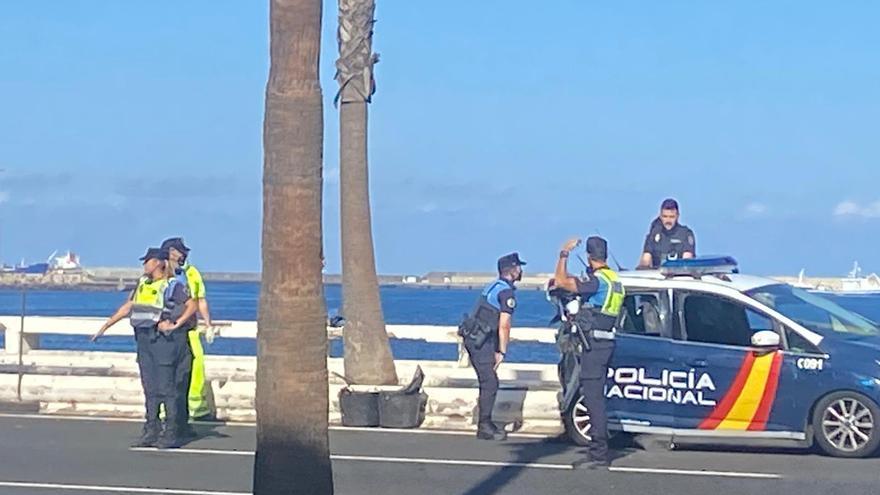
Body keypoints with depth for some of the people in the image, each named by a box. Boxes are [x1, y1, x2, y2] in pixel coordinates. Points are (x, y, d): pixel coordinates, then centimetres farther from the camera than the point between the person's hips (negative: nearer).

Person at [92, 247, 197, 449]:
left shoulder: (172, 285, -5)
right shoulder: (143, 283, 16)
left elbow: (192, 305, -10)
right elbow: (127, 307, 21)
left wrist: (176, 324, -16)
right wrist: (105, 326, 21)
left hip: (164, 340, -7)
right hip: (144, 339, 7)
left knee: (166, 388, -6)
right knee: (150, 388, 7)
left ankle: (171, 434, -3)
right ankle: (151, 432, 11)